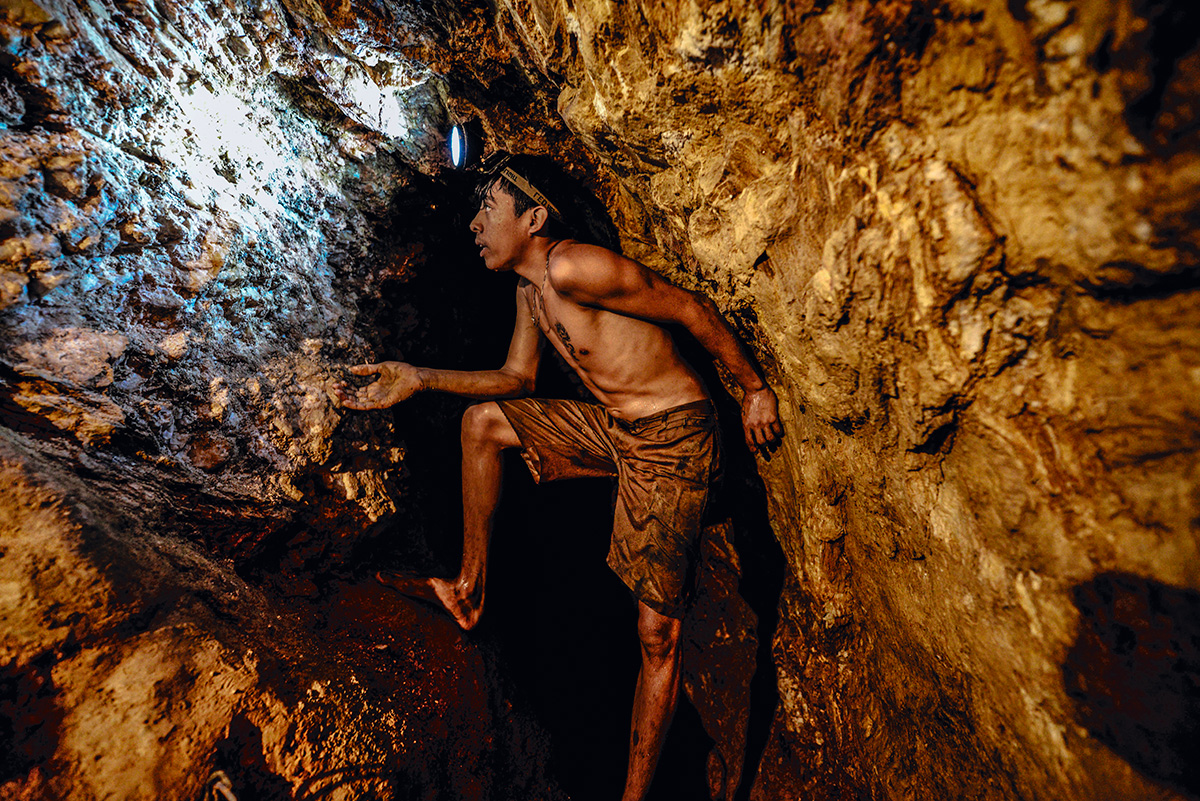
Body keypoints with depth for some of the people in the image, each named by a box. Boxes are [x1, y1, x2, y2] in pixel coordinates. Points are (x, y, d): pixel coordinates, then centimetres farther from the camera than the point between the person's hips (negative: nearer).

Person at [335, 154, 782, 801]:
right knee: (482, 421, 12)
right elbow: (518, 377, 16)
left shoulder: (572, 267, -19)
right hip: (614, 427, 9)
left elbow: (693, 309, -16)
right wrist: (418, 380, 9)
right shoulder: (531, 287, 11)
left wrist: (753, 390, -10)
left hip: (672, 438, -9)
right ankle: (469, 591, 19)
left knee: (658, 638, -4)